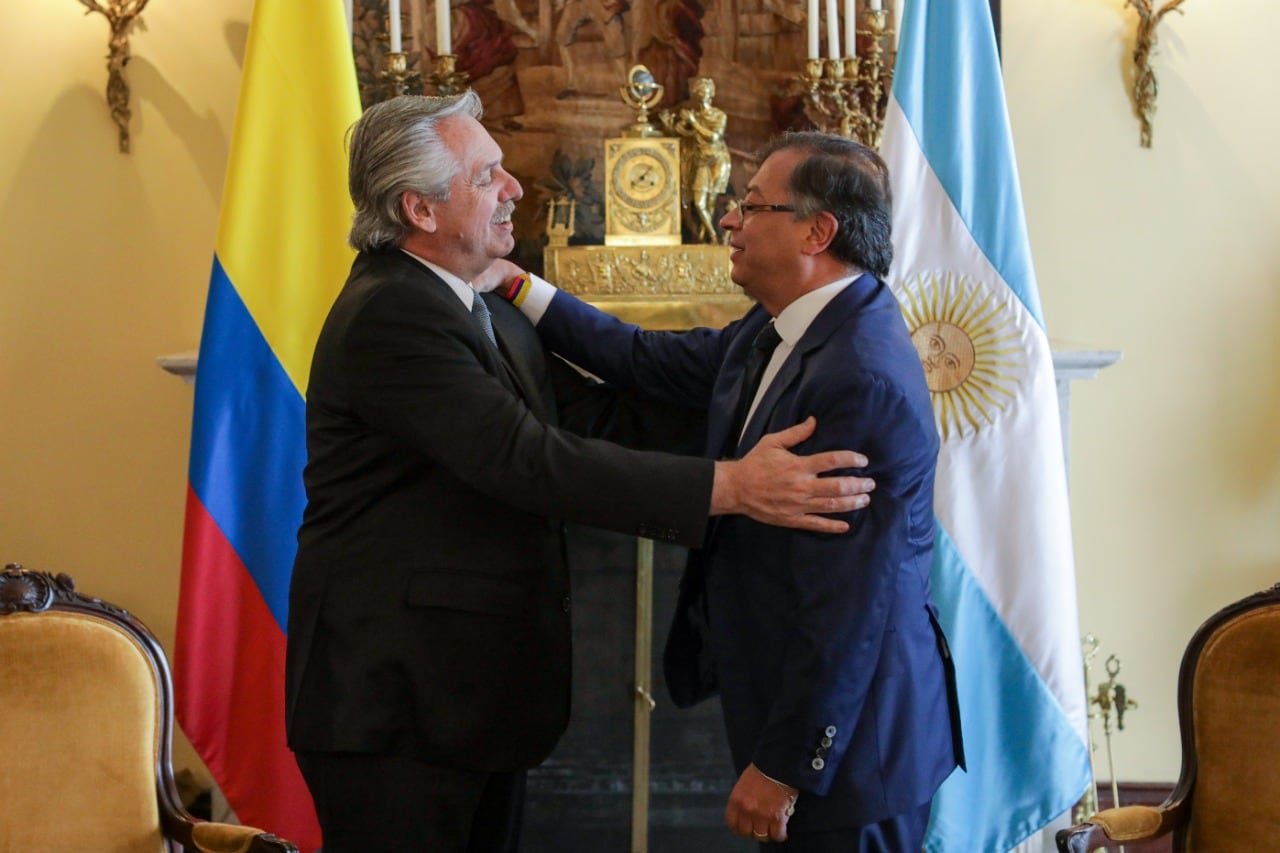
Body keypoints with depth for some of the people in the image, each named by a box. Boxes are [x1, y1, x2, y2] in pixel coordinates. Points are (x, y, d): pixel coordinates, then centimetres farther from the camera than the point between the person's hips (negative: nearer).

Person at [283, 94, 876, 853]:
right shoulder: (388, 316, -20)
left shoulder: (488, 311, 12)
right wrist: (731, 486, -30)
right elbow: (532, 462, -27)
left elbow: (591, 413, 9)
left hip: (479, 695, 9)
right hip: (394, 703, -9)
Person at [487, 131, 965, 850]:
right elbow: (649, 360, 17)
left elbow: (846, 607, -26)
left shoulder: (865, 379, -26)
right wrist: (516, 287, 15)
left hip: (848, 741, -9)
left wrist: (784, 767, -21)